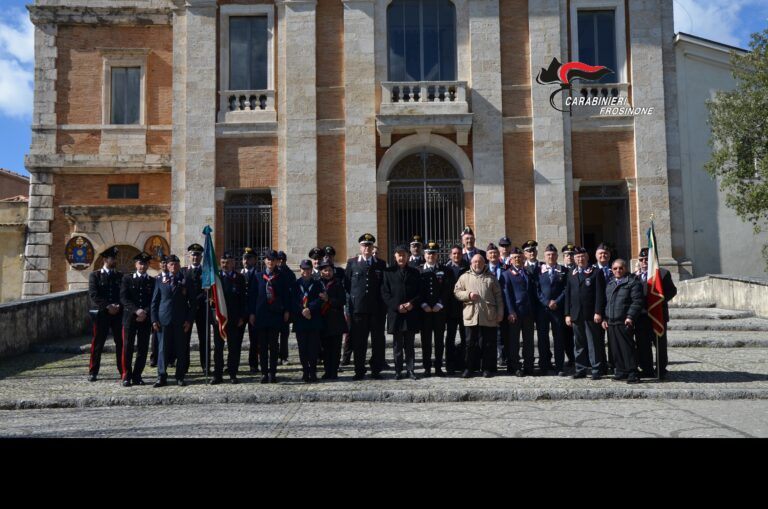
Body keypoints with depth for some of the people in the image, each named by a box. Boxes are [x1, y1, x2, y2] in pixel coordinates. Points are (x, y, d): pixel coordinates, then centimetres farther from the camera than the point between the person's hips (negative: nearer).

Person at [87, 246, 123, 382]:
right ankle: (93, 372, 15)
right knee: (98, 343, 4)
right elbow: (93, 294, -7)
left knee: (121, 343, 0)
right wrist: (108, 306, -15)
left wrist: (118, 306, -9)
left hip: (118, 313, 2)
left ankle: (123, 371, 7)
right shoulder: (95, 275, 4)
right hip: (101, 313, -2)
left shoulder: (120, 275, 12)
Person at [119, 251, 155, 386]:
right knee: (127, 348, -1)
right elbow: (123, 298, -2)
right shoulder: (127, 278, 7)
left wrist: (145, 312, -10)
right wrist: (136, 310, -14)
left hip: (146, 319, 1)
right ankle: (126, 377, 6)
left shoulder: (152, 281, 11)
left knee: (143, 349, 2)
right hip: (130, 318, -1)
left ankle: (137, 376, 11)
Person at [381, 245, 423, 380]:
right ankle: (398, 371, 11)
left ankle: (410, 370, 11)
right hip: (395, 314, -1)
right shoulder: (389, 272, 5)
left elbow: (420, 292, 9)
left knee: (409, 345, 6)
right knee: (397, 345, 5)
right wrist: (397, 306, -12)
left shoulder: (414, 272, 12)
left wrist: (412, 303, -9)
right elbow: (385, 293, 0)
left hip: (411, 314, 2)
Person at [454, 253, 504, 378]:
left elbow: (498, 296, 10)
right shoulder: (464, 277, 12)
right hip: (471, 316, 0)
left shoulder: (491, 278, 13)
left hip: (488, 317, 0)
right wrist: (468, 295, -10)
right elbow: (456, 291, 7)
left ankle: (487, 368, 12)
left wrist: (500, 312, 4)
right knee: (471, 343, 3)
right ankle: (469, 368, 11)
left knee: (488, 343, 3)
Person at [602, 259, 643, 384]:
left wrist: (630, 317, -18)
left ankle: (632, 374, 0)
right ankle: (621, 372, 18)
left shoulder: (633, 282, -2)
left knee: (627, 348, -6)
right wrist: (604, 318, 13)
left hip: (624, 322, -7)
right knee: (615, 349, 9)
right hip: (611, 322, 7)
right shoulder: (610, 283, 19)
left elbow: (637, 302, -10)